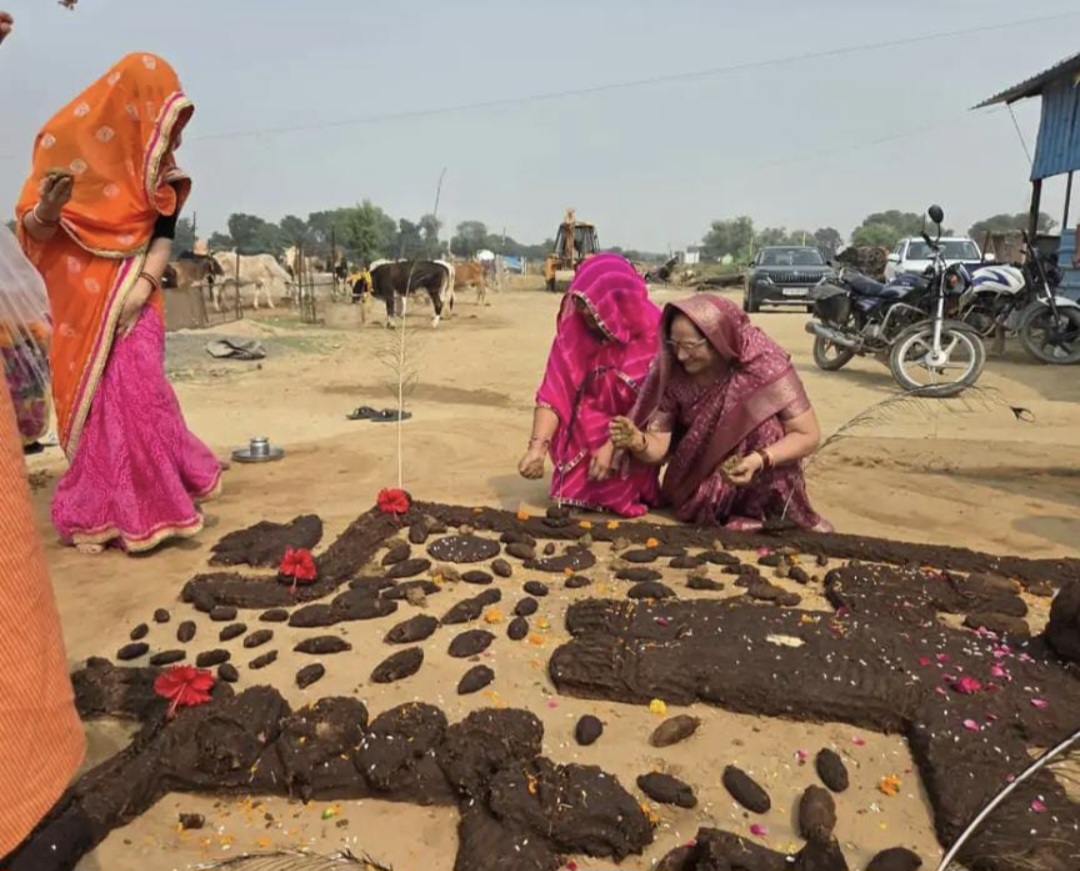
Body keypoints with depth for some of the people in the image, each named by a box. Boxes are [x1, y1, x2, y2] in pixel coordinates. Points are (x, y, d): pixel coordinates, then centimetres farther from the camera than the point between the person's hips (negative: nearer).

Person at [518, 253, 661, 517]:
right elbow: (553, 393, -20)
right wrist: (537, 446, -33)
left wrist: (613, 445, -27)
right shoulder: (573, 329, -16)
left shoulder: (651, 331, -22)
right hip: (587, 429, 2)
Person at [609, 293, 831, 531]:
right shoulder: (673, 371, -17)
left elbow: (808, 435, -21)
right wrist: (638, 442, -38)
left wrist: (759, 460, -38)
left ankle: (772, 513, -12)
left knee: (763, 421, -28)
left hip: (748, 469, -1)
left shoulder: (764, 363, -24)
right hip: (700, 481, 1)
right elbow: (658, 446, -15)